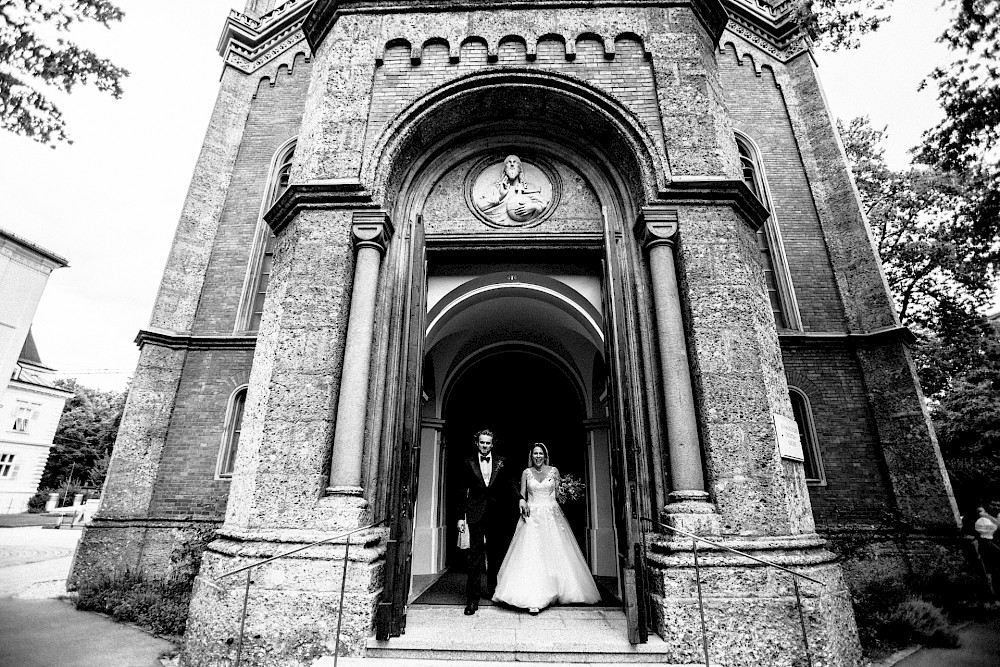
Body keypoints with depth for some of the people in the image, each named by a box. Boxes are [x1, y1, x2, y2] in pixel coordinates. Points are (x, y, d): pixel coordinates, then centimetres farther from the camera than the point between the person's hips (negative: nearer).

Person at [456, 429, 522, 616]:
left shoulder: (502, 462, 6)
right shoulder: (468, 463, 3)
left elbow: (511, 483, 3)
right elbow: (462, 492, 4)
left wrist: (520, 498, -15)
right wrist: (461, 517, 1)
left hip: (497, 515, 2)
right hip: (476, 514, -2)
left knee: (495, 555, 12)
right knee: (475, 556, -3)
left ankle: (493, 590, 30)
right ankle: (472, 598, 3)